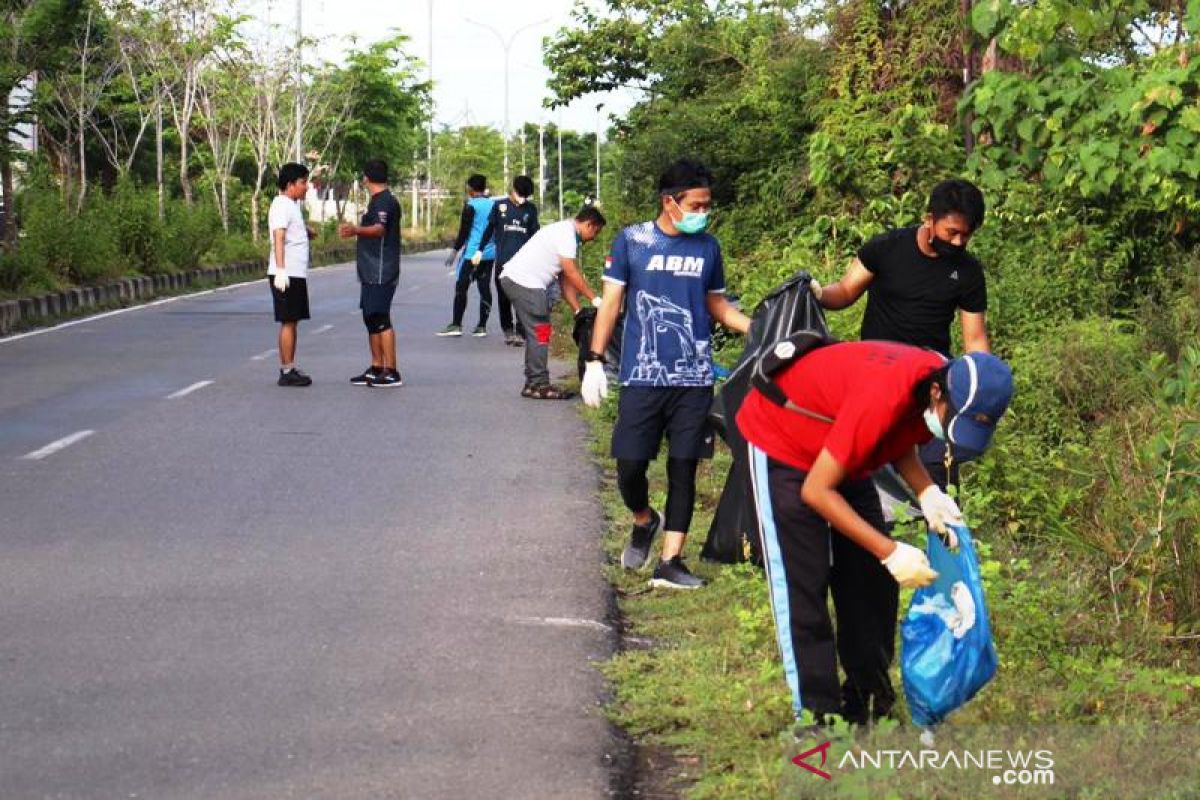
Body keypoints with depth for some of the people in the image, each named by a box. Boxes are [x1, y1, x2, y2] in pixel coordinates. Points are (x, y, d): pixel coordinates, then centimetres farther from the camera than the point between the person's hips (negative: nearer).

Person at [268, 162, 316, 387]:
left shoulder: (292, 205, 18)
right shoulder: (282, 206, -13)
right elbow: (278, 238, -24)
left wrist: (307, 231, 14)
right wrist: (280, 270, -33)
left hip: (296, 275, 10)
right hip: (286, 275, -10)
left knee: (293, 323, 12)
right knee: (288, 322, -8)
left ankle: (290, 369, 16)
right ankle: (287, 372, -6)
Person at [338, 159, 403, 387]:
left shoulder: (385, 201, -14)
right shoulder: (378, 201, 18)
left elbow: (379, 229, -34)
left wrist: (356, 229, -51)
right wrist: (353, 231, 52)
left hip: (381, 272, -11)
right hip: (371, 272, 11)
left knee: (380, 319, -12)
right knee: (372, 319, 14)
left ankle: (391, 372, -13)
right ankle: (376, 369, 20)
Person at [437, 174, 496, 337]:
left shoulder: (470, 206, -9)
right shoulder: (493, 205, 9)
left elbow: (464, 231, -10)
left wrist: (455, 251, -5)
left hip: (472, 253, -6)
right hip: (490, 253, 6)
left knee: (461, 287, -2)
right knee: (484, 288, 7)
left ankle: (456, 325, -5)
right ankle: (482, 326, 6)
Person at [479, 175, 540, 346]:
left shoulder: (531, 209, 7)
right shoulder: (499, 206, 3)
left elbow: (535, 233, 13)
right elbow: (489, 229, 9)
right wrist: (480, 250, 8)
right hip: (503, 260, 0)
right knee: (504, 297, 5)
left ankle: (520, 332, -2)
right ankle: (507, 330, 17)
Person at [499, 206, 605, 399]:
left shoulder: (567, 233, 19)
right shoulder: (566, 231, -12)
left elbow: (565, 280, 18)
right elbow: (571, 273, -16)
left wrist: (578, 310, 12)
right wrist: (594, 298, -12)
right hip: (524, 282, -11)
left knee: (536, 333, 14)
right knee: (540, 332, -9)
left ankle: (533, 383, 18)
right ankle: (539, 384, -7)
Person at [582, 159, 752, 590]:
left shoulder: (708, 247, 7)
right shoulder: (631, 241, -2)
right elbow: (610, 302, 2)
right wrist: (594, 361, -4)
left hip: (694, 379, 2)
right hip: (642, 377, -2)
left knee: (684, 470, 3)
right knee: (630, 467, -3)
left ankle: (670, 561, 8)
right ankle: (644, 521, 29)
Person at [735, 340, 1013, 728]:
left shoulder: (935, 387, -17)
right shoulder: (882, 398, -40)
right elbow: (815, 491, -34)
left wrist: (929, 494, -15)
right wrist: (890, 552, -35)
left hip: (841, 455, 8)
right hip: (779, 438, -8)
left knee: (872, 580, 5)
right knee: (803, 587, -12)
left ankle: (869, 703, 14)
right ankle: (817, 715, -8)